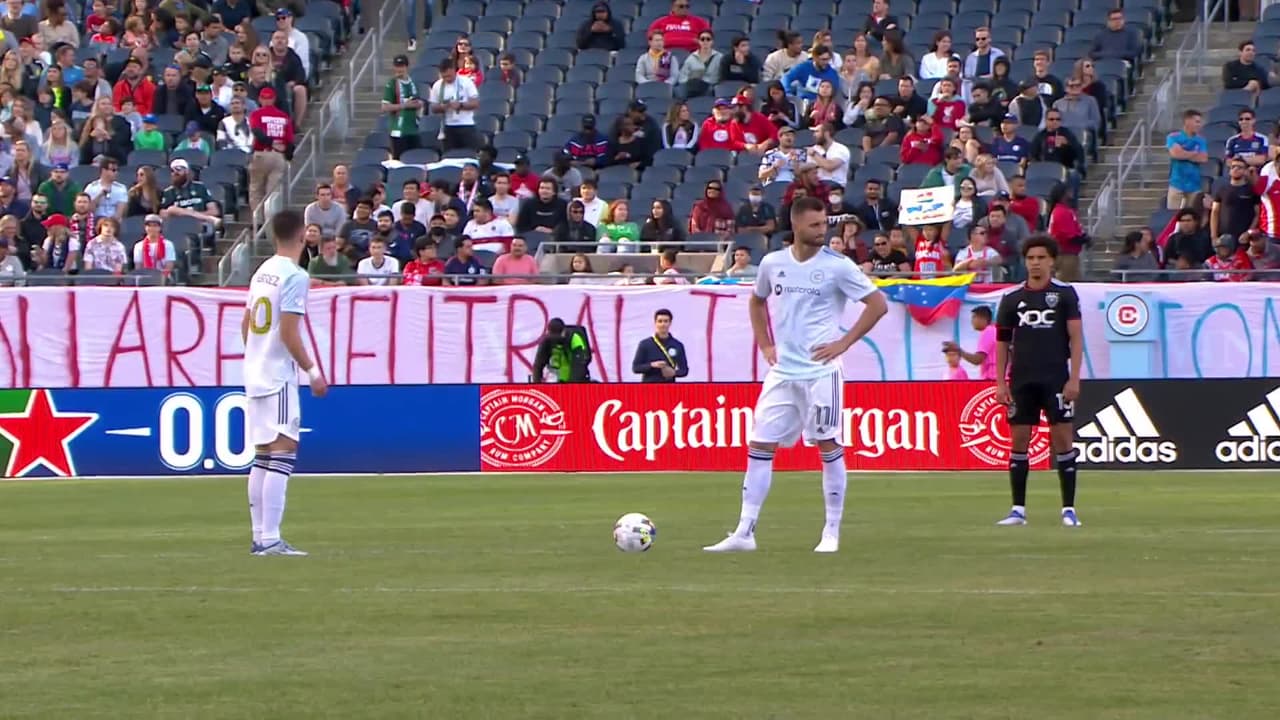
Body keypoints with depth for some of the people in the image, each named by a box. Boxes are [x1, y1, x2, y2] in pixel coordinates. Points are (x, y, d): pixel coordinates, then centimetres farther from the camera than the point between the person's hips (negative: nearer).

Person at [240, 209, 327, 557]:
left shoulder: (262, 272, 12)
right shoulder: (295, 276, -13)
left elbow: (245, 325, 18)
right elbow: (289, 333, -17)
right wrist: (312, 371, -11)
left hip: (255, 373, 9)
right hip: (280, 375, -9)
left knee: (263, 457, 13)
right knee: (283, 453, -12)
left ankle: (260, 536, 16)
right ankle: (270, 539, -19)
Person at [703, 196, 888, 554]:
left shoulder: (838, 266, -7)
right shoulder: (772, 263, 6)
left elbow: (878, 305, -5)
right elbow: (757, 301, 25)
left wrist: (844, 343, -9)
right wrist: (765, 345, 14)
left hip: (821, 371, -4)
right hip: (782, 371, 4)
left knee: (828, 445, -1)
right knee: (759, 446, 0)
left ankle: (832, 532, 9)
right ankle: (744, 532, 3)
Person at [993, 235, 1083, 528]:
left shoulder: (1065, 294, 2)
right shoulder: (1012, 299, 7)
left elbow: (1076, 338, -1)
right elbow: (1002, 342, 11)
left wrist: (1074, 378, -9)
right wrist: (1000, 382, 4)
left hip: (1056, 379, -2)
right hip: (1021, 380, 2)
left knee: (1063, 438, -5)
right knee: (1018, 440, 2)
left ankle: (1069, 509, 1)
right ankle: (1018, 509, 7)